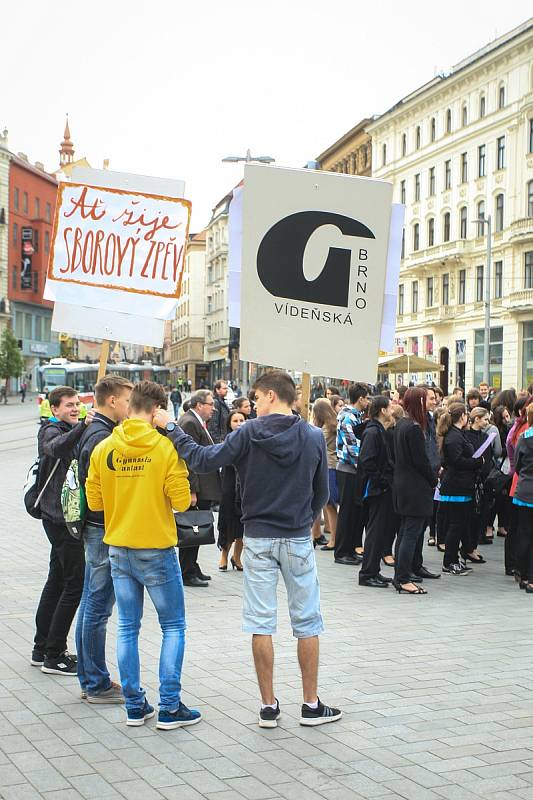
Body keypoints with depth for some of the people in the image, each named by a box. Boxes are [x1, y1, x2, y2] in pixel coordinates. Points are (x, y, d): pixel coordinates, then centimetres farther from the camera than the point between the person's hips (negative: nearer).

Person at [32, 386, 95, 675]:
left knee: (57, 581, 14)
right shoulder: (52, 431, -12)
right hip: (60, 518, -10)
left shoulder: (70, 430, 18)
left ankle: (42, 649, 23)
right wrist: (82, 426, -52)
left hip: (61, 518, 10)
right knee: (76, 584, -9)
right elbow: (56, 447, -37)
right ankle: (53, 655, -4)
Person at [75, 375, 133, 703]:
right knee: (98, 608, -3)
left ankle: (89, 680, 24)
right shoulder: (103, 438, -18)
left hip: (96, 529, 11)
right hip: (106, 530, -11)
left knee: (91, 604, 15)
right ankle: (98, 685, 5)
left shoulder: (93, 433, 14)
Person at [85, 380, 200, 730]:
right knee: (174, 627, 7)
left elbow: (94, 501, 3)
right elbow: (181, 500, -14)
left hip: (118, 549, 4)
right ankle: (170, 707, 5)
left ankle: (135, 705, 16)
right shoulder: (165, 446, -12)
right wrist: (190, 497, 8)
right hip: (157, 548, -4)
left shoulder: (104, 448, -1)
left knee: (128, 627, 12)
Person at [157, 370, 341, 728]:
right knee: (307, 623, 10)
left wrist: (172, 429, -2)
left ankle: (269, 705, 10)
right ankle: (311, 704, 14)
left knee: (261, 623, 6)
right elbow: (322, 493, 5)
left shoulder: (249, 433, -9)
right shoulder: (314, 437, -2)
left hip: (258, 539, -1)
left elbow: (205, 460, -13)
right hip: (299, 540, 1)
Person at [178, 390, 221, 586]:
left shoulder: (197, 422, 17)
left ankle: (192, 569, 23)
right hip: (197, 488, -10)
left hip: (203, 487, 10)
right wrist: (192, 491, -23)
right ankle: (187, 573, 3)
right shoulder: (189, 423, -15)